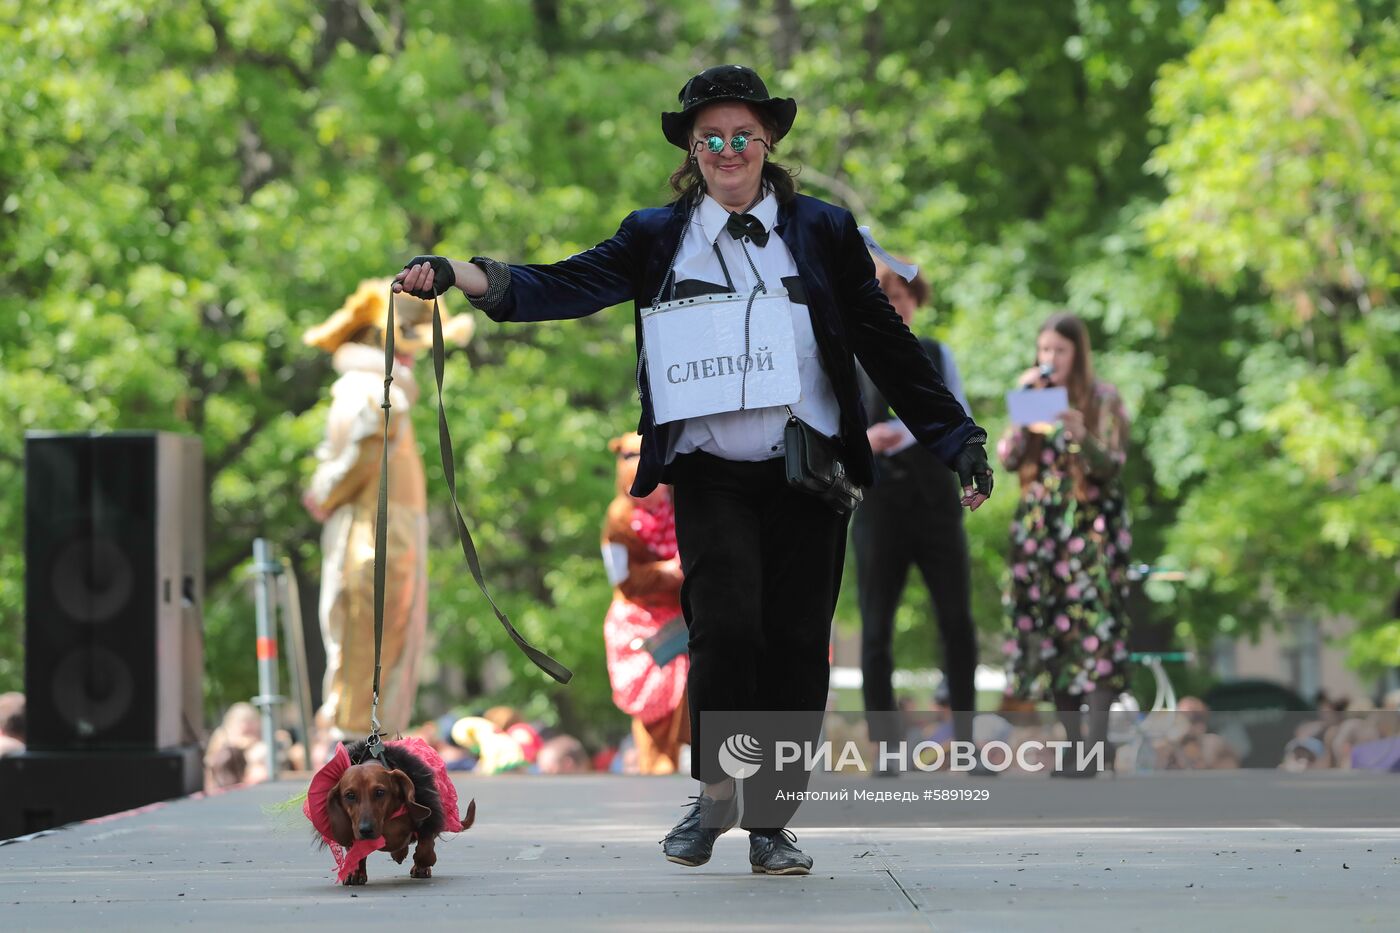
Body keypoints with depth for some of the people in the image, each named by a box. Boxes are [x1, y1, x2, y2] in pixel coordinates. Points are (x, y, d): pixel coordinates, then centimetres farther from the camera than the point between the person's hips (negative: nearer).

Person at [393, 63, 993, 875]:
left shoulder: (823, 231, 8)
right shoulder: (659, 238, 9)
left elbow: (887, 343, 9)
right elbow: (563, 287, -2)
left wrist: (957, 437, 5)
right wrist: (457, 275, -16)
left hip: (806, 475, 1)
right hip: (711, 478, -1)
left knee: (796, 645, -1)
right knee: (726, 628, -16)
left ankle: (773, 822, 12)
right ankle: (714, 797, 5)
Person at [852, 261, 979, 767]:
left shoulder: (937, 356, 8)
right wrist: (863, 442, -23)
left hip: (936, 502, 2)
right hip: (878, 509, -2)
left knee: (957, 621, 0)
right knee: (876, 630, 0)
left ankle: (966, 743, 9)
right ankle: (886, 751, 3)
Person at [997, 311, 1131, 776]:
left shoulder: (1103, 399, 0)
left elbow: (1112, 466, -9)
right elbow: (1008, 457, 2)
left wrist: (1083, 436, -27)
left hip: (1090, 527, -4)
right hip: (1038, 526, 4)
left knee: (1092, 630, -13)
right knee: (1049, 633, 1)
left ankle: (1097, 742, -17)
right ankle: (1072, 742, 5)